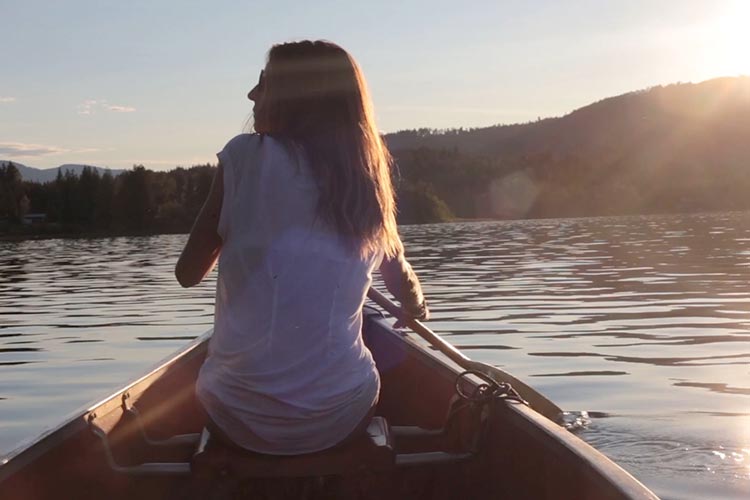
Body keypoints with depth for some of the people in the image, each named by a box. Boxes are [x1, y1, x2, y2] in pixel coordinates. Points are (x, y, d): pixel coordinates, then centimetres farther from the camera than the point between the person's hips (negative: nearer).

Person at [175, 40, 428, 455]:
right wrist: (416, 311, 44)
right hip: (340, 418, 2)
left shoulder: (247, 155, -8)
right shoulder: (366, 179, 3)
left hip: (241, 418, -2)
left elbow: (188, 274, 0)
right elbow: (405, 286, 21)